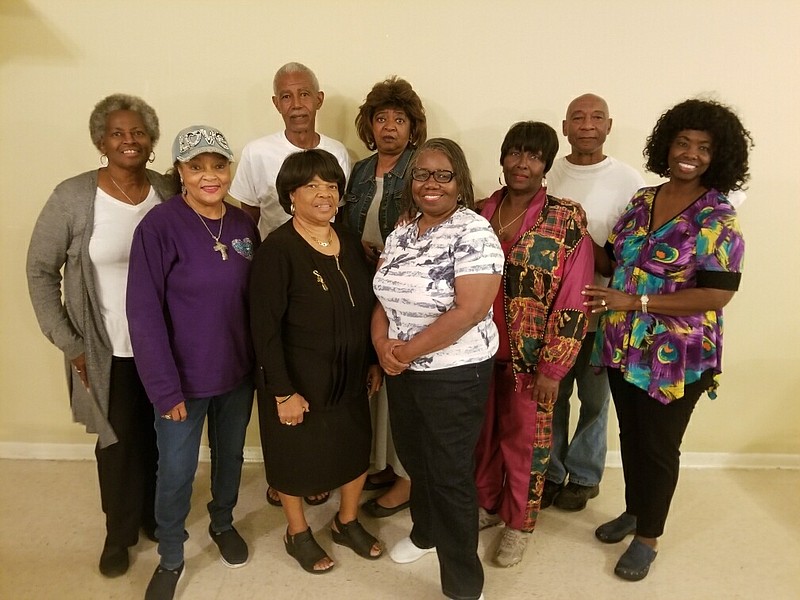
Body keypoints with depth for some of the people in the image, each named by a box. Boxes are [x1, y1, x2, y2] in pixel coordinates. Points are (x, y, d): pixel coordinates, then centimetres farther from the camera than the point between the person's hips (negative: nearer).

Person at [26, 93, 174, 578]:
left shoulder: (169, 192, -3)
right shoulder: (73, 197, -11)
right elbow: (40, 271, -4)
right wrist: (69, 344, -7)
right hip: (107, 351, -2)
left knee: (160, 438, 17)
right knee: (118, 442, 13)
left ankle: (155, 515, 42)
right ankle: (120, 532, 37)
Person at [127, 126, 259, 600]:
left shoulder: (244, 225, -1)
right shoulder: (159, 226, -16)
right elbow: (145, 313, -16)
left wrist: (260, 362, 5)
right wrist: (165, 386, -16)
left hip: (238, 372, 4)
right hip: (185, 377, -4)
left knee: (231, 456, 22)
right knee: (176, 473, 11)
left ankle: (223, 523, 49)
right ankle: (170, 559, 36)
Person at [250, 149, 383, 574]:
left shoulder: (350, 243, 1)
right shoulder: (277, 250, -19)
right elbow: (265, 327, -20)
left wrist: (373, 361, 10)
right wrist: (283, 391, -20)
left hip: (349, 377, 6)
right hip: (299, 380, -6)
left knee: (356, 448, 18)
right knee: (296, 457, 14)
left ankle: (347, 523, 45)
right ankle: (298, 534, 40)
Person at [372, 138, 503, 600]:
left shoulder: (474, 233, -16)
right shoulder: (401, 234, 6)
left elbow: (470, 310, -24)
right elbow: (384, 296, 8)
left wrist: (408, 350, -18)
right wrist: (383, 344, -11)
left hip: (454, 375, -7)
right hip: (403, 371, 7)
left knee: (450, 475, 3)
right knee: (414, 459, 22)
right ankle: (425, 532, 50)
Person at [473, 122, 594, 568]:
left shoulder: (567, 222, -11)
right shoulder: (482, 212, 3)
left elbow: (574, 302, -11)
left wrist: (553, 367, -13)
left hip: (530, 359, -4)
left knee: (524, 440, 12)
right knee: (482, 433, 19)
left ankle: (519, 522, 35)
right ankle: (486, 505, 43)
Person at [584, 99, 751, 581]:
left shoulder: (718, 218, -13)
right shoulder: (642, 200, 4)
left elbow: (717, 294, -20)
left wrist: (636, 302, -22)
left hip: (676, 357, -5)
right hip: (623, 347, 5)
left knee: (659, 447, 10)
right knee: (631, 435, 20)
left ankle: (648, 537, 31)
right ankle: (633, 511, 43)